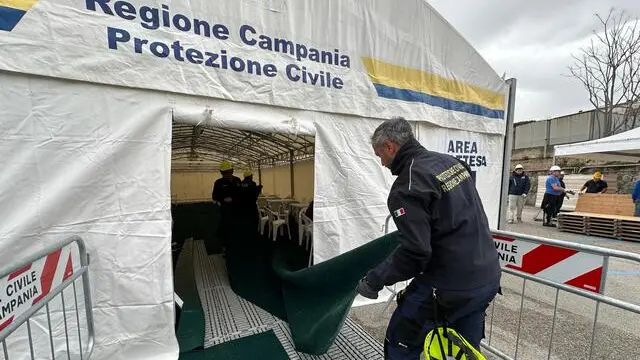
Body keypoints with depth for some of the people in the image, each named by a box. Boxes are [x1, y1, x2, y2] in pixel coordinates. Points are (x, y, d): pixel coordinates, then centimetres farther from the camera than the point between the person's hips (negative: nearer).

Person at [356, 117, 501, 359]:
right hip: (488, 278, 9)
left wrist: (374, 280, -12)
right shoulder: (451, 161, 5)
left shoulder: (407, 187, -22)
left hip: (450, 286, -8)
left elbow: (414, 252, -24)